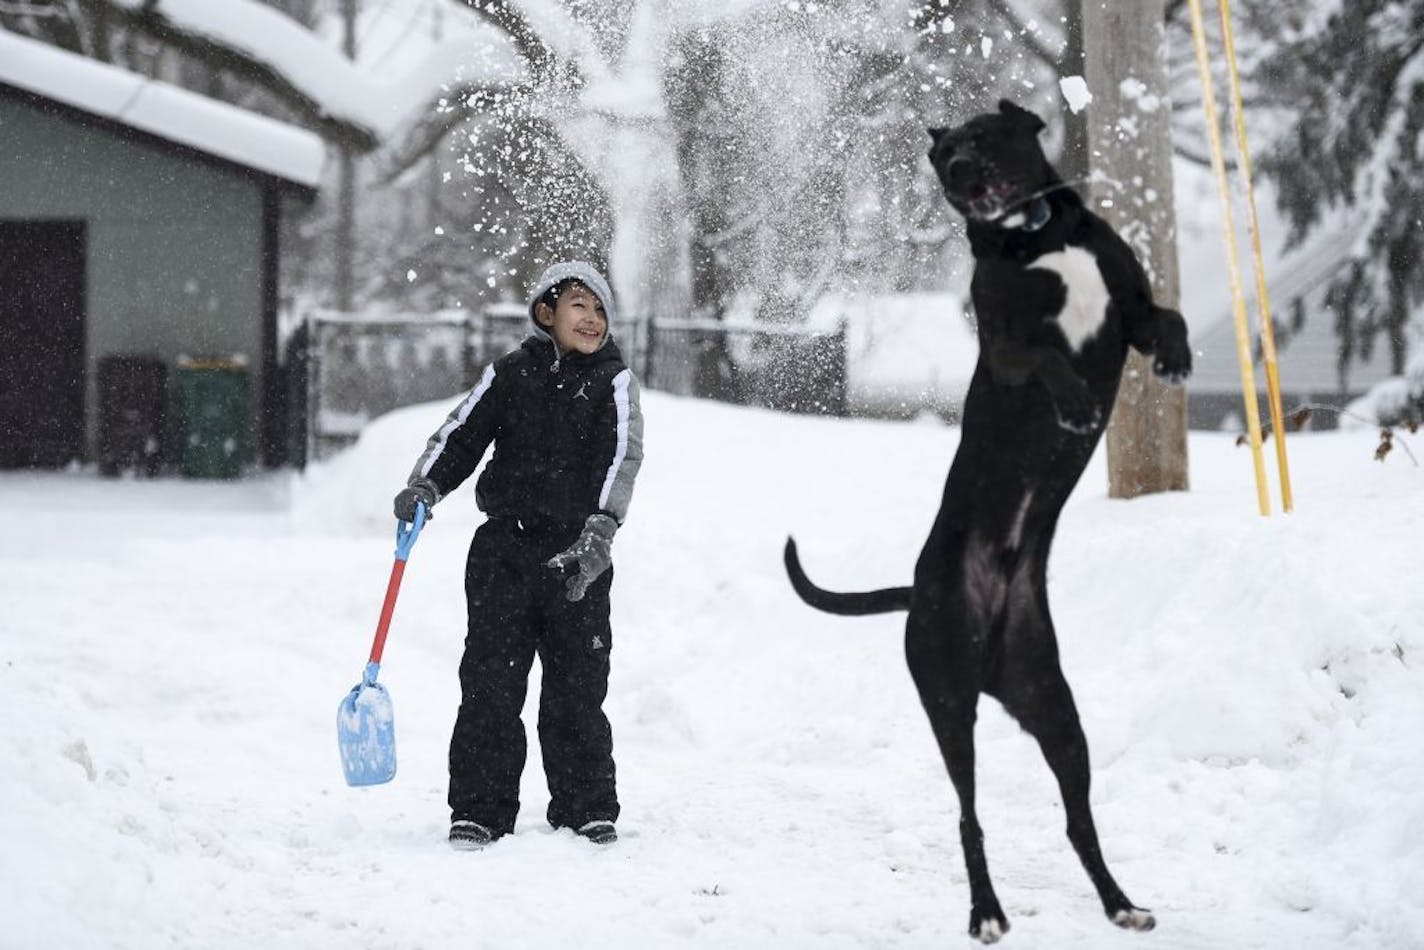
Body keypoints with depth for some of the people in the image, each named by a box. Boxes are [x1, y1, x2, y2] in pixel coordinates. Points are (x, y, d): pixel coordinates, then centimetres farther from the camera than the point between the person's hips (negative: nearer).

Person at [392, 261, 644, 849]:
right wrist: (425, 485, -16)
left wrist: (600, 528, -24)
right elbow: (462, 433, 2)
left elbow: (621, 456, -10)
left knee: (578, 684, 4)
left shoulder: (613, 382, 2)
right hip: (505, 546, 1)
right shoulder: (510, 375, 6)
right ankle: (480, 810, 5)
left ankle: (587, 808, 16)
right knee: (490, 683, -2)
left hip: (578, 555, -1)